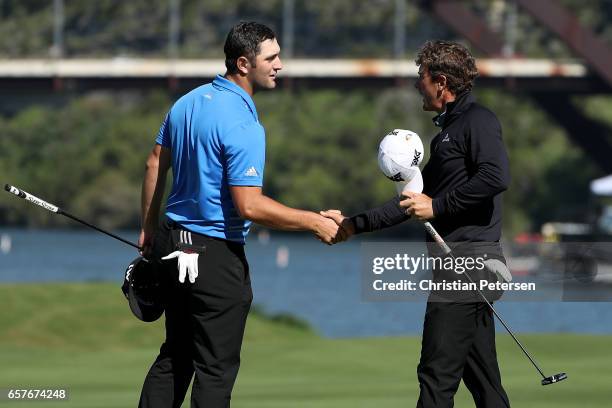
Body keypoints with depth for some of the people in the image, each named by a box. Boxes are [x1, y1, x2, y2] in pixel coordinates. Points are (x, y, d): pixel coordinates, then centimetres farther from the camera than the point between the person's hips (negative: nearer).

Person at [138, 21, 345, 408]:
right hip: (217, 256, -9)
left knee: (175, 356, 17)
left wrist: (149, 229, 24)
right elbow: (250, 206, -24)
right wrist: (315, 222, -17)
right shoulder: (243, 125, -21)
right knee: (216, 368, -1)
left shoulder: (187, 103, 6)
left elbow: (155, 165, 14)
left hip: (173, 245, 9)